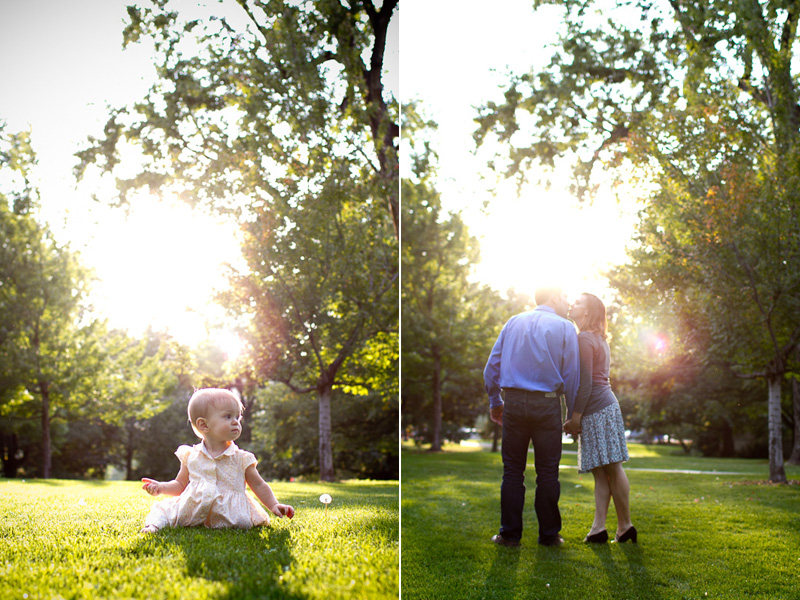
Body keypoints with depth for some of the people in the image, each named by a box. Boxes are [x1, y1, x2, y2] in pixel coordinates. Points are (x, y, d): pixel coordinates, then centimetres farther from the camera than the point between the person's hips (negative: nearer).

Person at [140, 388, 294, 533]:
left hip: (228, 513, 0)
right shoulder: (191, 456, 9)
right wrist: (161, 487, 1)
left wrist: (274, 505, -3)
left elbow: (259, 486, 11)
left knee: (243, 521, -29)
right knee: (163, 510, -22)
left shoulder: (240, 458, 6)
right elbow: (181, 484, 19)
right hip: (192, 510, 0)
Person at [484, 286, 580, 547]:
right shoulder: (564, 328, 2)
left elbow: (492, 366, 9)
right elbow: (571, 376, -1)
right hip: (546, 404, -2)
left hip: (513, 401, 3)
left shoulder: (513, 322, 11)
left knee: (513, 470, 7)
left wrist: (495, 402, 17)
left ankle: (510, 533, 9)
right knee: (547, 472, 5)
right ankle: (548, 534, 10)